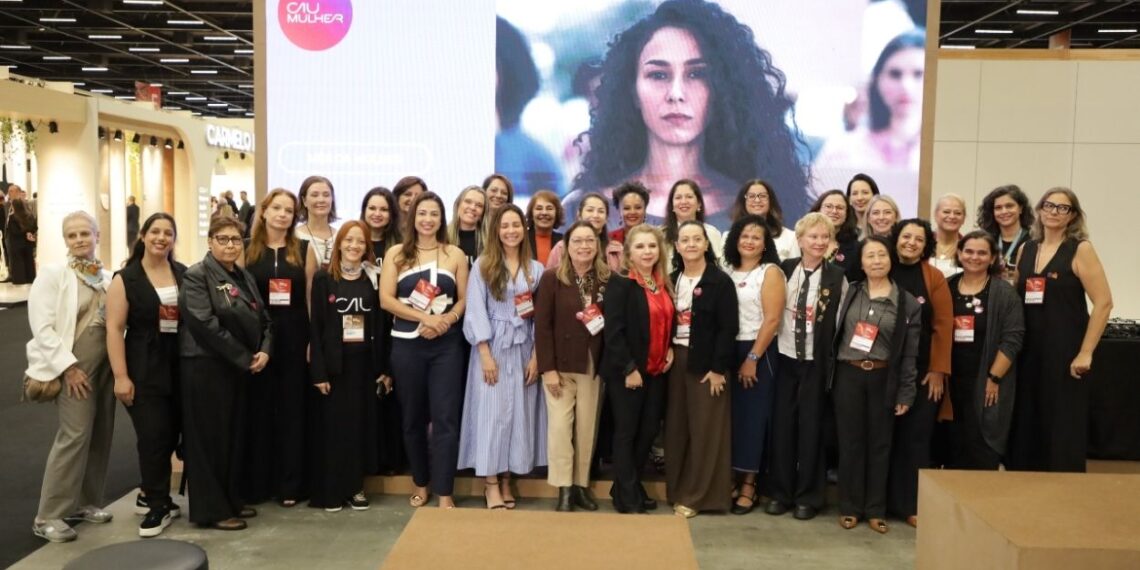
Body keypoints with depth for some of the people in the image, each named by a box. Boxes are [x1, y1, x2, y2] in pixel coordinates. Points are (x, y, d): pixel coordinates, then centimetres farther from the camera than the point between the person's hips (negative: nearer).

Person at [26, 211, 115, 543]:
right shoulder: (52, 274, -7)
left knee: (100, 435, 10)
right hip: (73, 366, -6)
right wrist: (68, 367, -17)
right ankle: (48, 516, -1)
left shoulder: (108, 277, 8)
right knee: (75, 435, -11)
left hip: (106, 364, 6)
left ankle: (85, 501, 24)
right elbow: (42, 327, -13)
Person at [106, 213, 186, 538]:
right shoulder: (126, 279, -4)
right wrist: (121, 376, -13)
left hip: (182, 366, 4)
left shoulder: (184, 274, 7)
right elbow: (115, 329, -8)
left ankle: (153, 493, 30)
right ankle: (159, 506, 11)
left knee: (174, 433, 10)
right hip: (145, 370, -4)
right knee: (153, 437, -2)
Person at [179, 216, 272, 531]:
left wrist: (264, 351, -7)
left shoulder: (244, 277, 13)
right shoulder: (197, 276, -10)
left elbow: (263, 318, 13)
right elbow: (206, 325, -20)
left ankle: (231, 500, 25)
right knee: (210, 437, 0)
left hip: (240, 369, 8)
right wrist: (245, 358, -18)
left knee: (235, 435, 13)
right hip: (206, 367, -8)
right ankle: (211, 509, 9)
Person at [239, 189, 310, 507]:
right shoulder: (247, 249, 4)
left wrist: (313, 339, -3)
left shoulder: (304, 249, 5)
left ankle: (290, 485, 13)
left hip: (293, 336, 0)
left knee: (293, 408, 5)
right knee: (257, 408, 5)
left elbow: (311, 297, 4)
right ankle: (255, 485, 15)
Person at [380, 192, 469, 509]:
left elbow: (464, 299, 4)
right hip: (406, 345, 1)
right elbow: (386, 299, -4)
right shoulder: (396, 254, 5)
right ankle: (421, 484, 27)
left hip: (446, 345, -1)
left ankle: (444, 493, 2)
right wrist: (425, 317, -15)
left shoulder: (455, 255, 6)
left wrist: (445, 321, -15)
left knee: (445, 418, -3)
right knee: (413, 418, 11)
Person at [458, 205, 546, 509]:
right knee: (491, 412, -2)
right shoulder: (483, 265, 0)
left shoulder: (536, 269, 7)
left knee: (519, 412, 5)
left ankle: (506, 478, 16)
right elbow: (476, 311, -6)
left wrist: (536, 356, -3)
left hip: (523, 349, 3)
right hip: (492, 347, -3)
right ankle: (490, 482, 6)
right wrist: (485, 353, -13)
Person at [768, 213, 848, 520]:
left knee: (810, 426, 5)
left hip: (817, 361, -2)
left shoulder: (837, 276, -4)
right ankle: (780, 492, 19)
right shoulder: (785, 269, 1)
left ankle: (808, 496, 17)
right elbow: (770, 310, 7)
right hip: (785, 357, 2)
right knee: (782, 424, 6)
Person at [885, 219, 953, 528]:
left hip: (922, 370, -1)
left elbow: (944, 325, -3)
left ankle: (913, 505, 10)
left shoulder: (934, 277, -1)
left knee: (916, 436, 1)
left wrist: (938, 370, -7)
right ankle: (883, 500, 16)